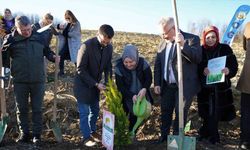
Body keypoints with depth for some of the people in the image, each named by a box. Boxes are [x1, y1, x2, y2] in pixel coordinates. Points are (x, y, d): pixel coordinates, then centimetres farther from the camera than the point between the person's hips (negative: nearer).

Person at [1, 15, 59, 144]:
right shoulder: (11, 39, -3)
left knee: (37, 109, 8)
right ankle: (24, 133, 26)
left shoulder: (39, 37, 1)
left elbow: (47, 51, 15)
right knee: (21, 109, 11)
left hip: (38, 80, 0)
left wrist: (53, 57, -5)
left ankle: (37, 134, 21)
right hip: (20, 81, 0)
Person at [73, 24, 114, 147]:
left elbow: (108, 67, 3)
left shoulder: (109, 47, -7)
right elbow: (80, 69, -22)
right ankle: (87, 136, 18)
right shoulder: (87, 46, -25)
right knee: (84, 112, 3)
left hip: (96, 84, 6)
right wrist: (96, 84, -23)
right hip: (83, 84, -6)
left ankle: (93, 131, 35)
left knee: (95, 110, 16)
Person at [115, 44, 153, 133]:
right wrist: (132, 96, -28)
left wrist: (144, 89, -32)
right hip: (128, 97, -2)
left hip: (141, 95, 2)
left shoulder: (143, 63, -19)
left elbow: (149, 79, -12)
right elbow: (120, 86, -16)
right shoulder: (119, 67, -21)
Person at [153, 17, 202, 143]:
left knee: (180, 113, 5)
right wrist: (157, 83, 5)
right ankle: (164, 135, 31)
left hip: (185, 86, -5)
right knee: (165, 111, 14)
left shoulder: (192, 39, -9)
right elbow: (157, 64, 11)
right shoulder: (163, 42, 7)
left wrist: (183, 45, -32)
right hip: (166, 86, 5)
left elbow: (198, 58, -23)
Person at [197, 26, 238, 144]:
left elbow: (234, 65, -4)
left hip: (220, 87, -1)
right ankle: (211, 134, 28)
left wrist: (229, 70, -26)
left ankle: (207, 132, 24)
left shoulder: (225, 49, -1)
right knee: (206, 112, 7)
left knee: (216, 113, 4)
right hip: (205, 87, 1)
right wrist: (202, 70, -25)